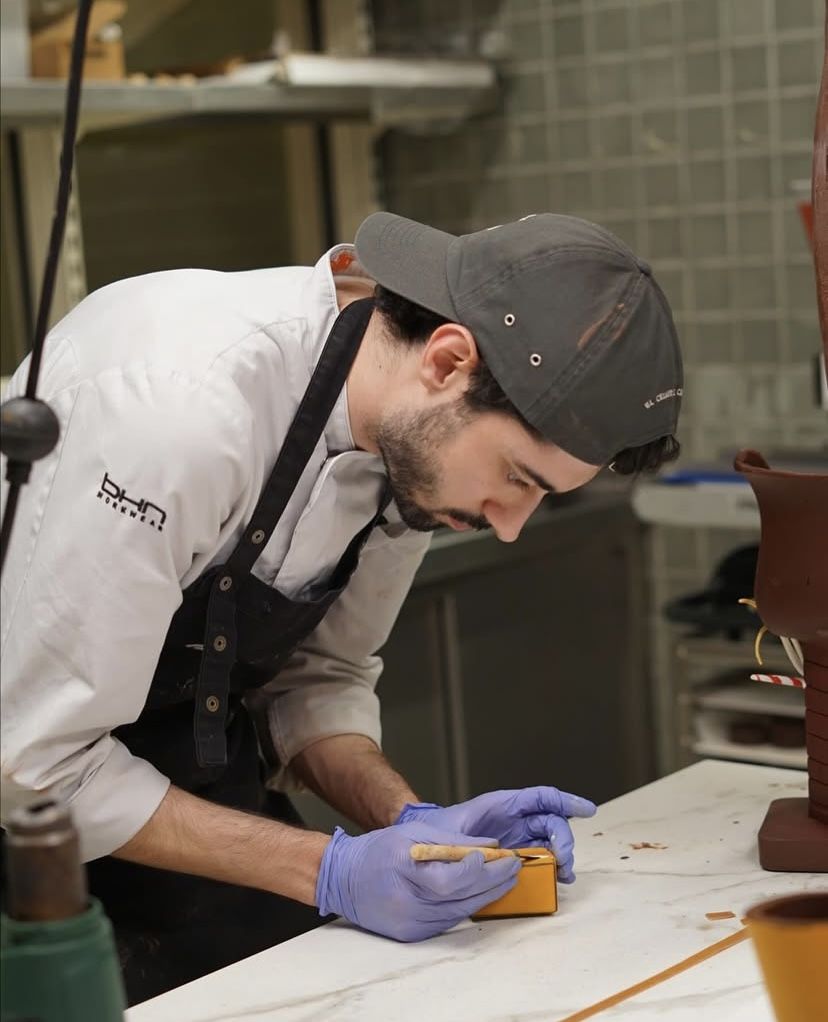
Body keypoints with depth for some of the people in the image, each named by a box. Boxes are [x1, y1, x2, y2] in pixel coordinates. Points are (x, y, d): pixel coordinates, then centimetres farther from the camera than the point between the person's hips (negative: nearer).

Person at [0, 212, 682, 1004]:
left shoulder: (416, 433, -11)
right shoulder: (178, 406, -33)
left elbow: (317, 676, 2)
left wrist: (410, 821, -15)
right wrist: (327, 872, -28)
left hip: (183, 769, 6)